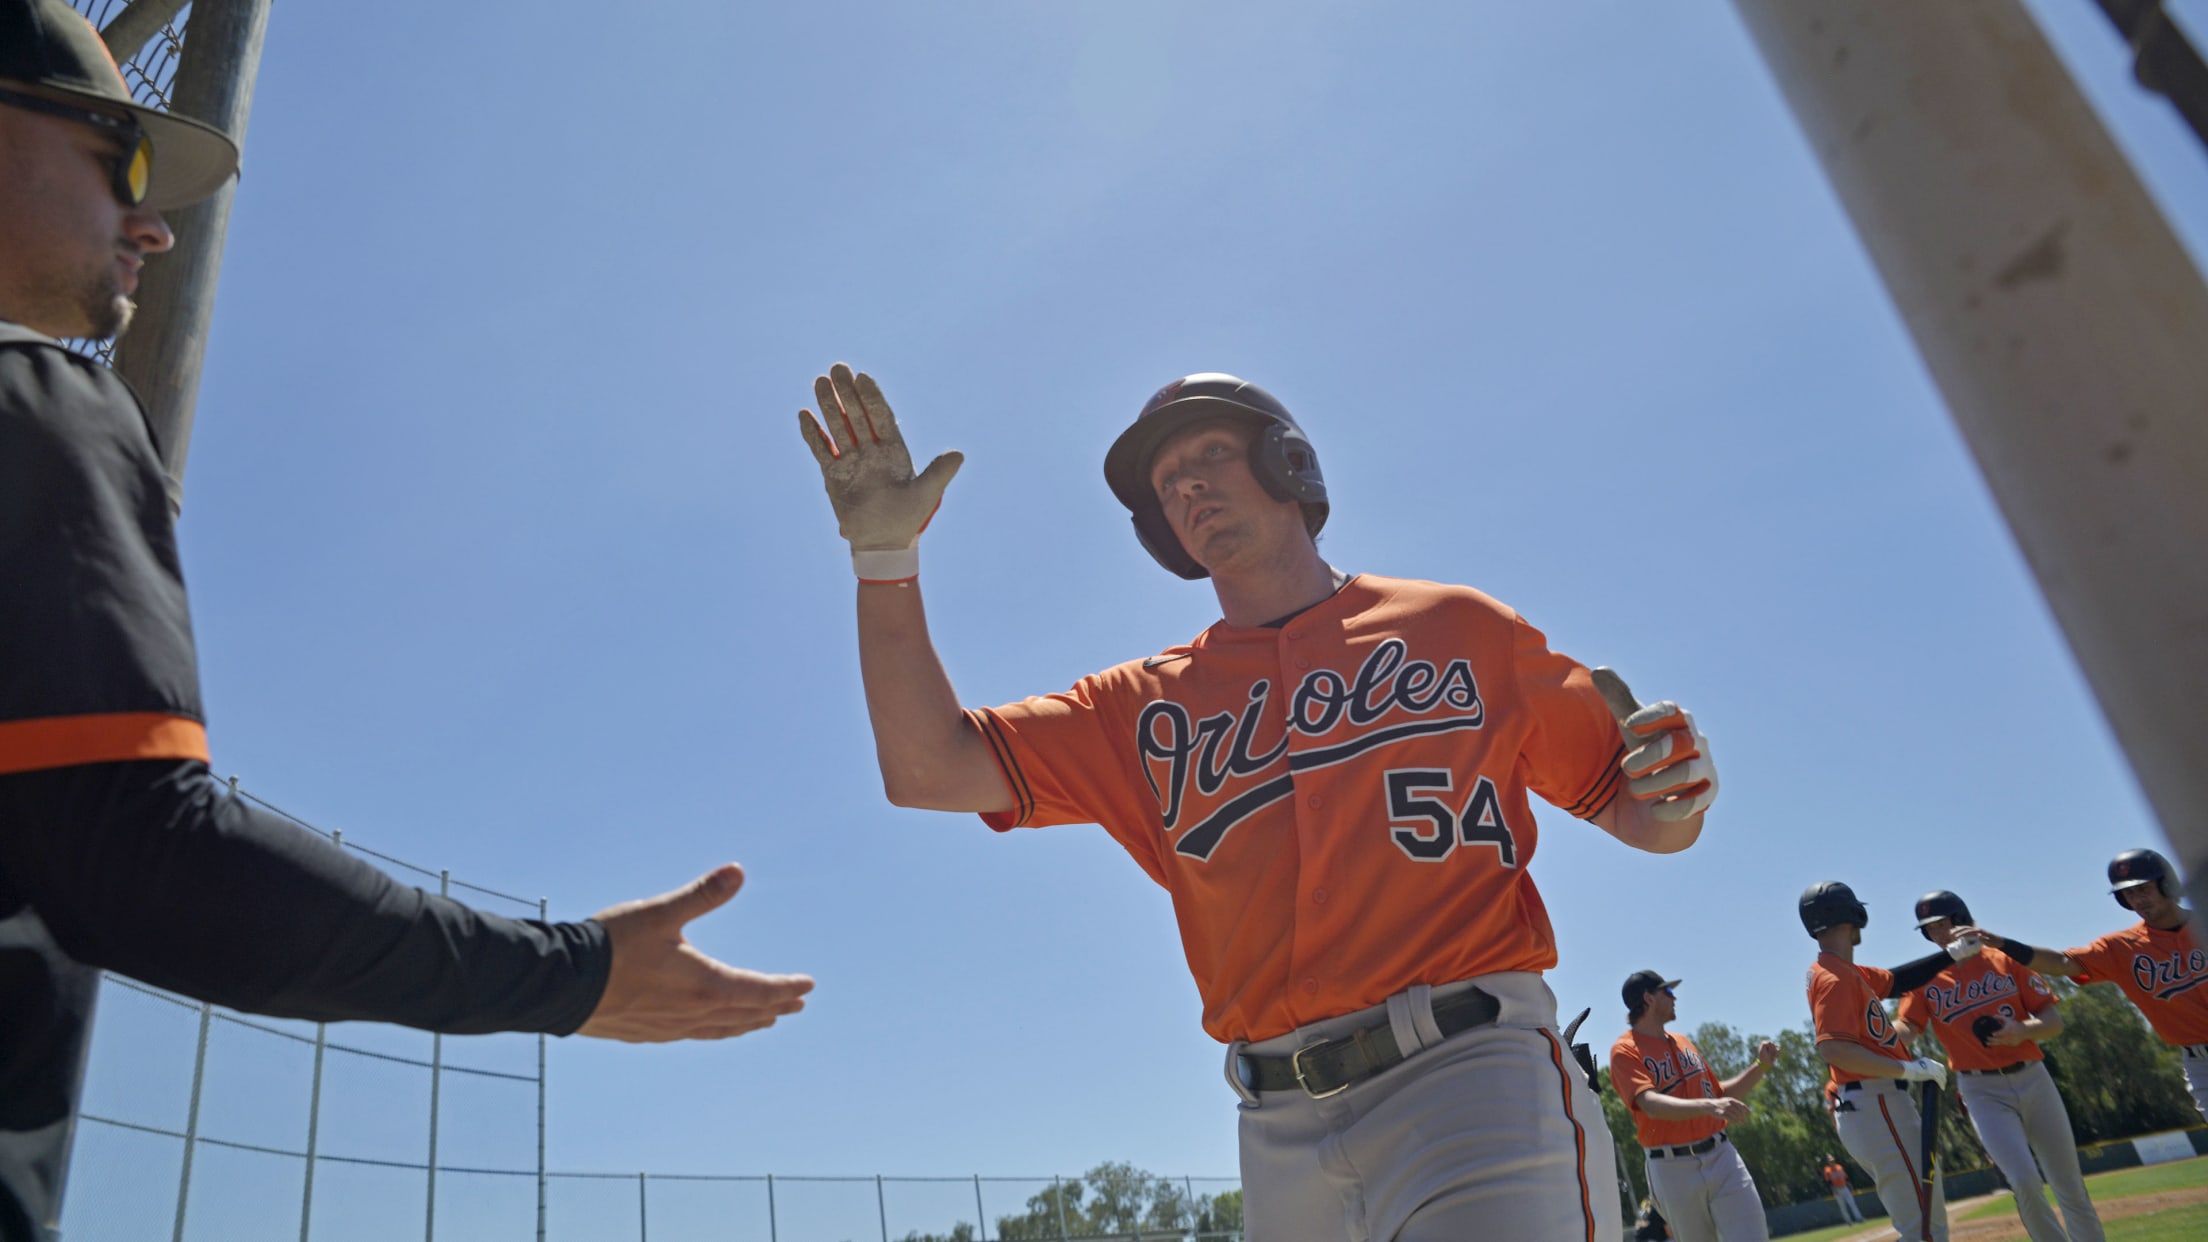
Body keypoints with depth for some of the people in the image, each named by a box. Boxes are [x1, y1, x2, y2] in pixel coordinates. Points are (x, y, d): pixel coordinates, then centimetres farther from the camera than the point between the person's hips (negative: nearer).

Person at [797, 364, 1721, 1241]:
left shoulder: (1457, 628, 10)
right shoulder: (1144, 706, 14)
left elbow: (1638, 816, 13)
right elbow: (930, 769, 5)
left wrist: (1673, 793, -10)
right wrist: (886, 556, -2)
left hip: (1468, 1070, -2)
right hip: (1282, 1130, 3)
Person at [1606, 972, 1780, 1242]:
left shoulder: (1684, 1042, 17)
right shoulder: (1625, 1051, -6)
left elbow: (1721, 1094, 23)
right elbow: (1652, 1104, -23)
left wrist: (1761, 1065, 9)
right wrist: (1707, 1106, -39)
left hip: (1722, 1157, 5)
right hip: (1672, 1169, -5)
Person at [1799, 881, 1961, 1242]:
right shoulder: (1835, 977, -16)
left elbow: (1895, 981, 24)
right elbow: (1833, 1048, -26)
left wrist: (1954, 954, 21)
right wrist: (1908, 1069, -25)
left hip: (1882, 1105, 11)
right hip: (1875, 1107, -11)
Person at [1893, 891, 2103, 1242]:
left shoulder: (2005, 960, 2)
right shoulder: (1926, 980, 1)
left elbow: (2055, 1022, 0)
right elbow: (1904, 1031, -12)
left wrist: (2022, 1030, -20)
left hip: (2033, 1080, 2)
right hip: (1983, 1092, -2)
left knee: (2070, 1186, 10)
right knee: (2026, 1183, -15)